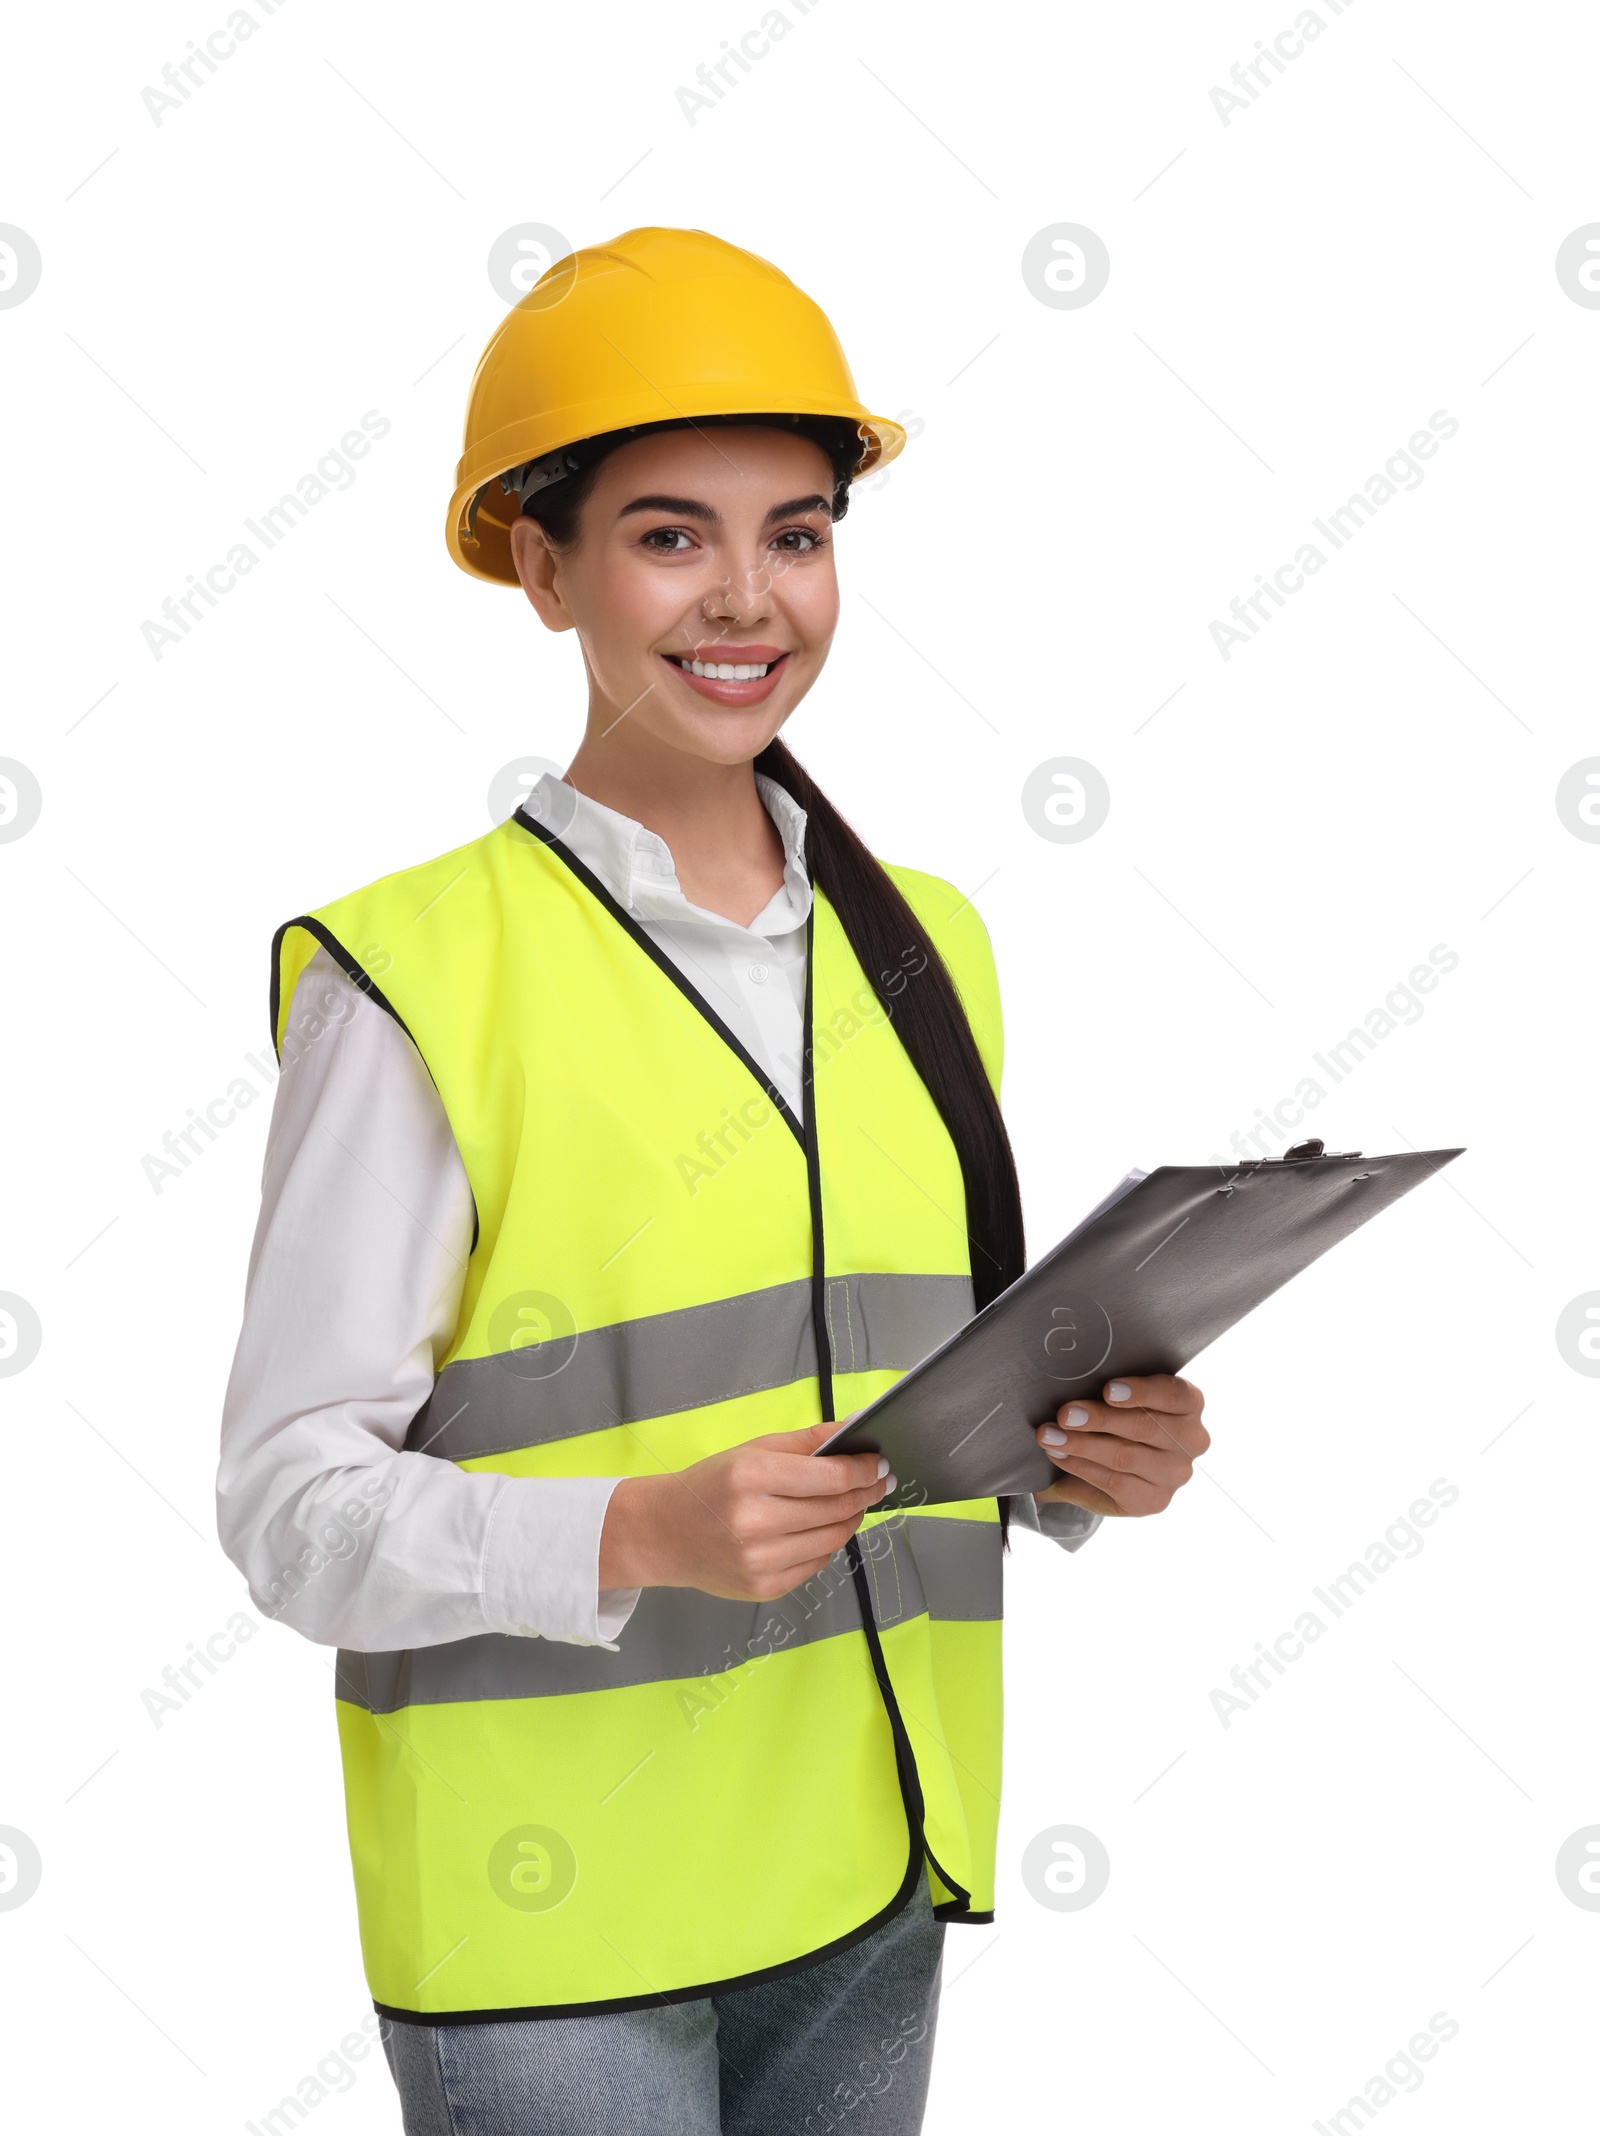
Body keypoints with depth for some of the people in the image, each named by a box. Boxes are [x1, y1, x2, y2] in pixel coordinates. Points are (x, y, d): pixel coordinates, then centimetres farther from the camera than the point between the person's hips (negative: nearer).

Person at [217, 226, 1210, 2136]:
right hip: (555, 1928, -5)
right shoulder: (418, 980, -11)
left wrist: (1083, 1461, -3)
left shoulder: (923, 947, 8)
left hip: (869, 1895, 6)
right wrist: (642, 1536, -25)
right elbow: (293, 1508, -12)